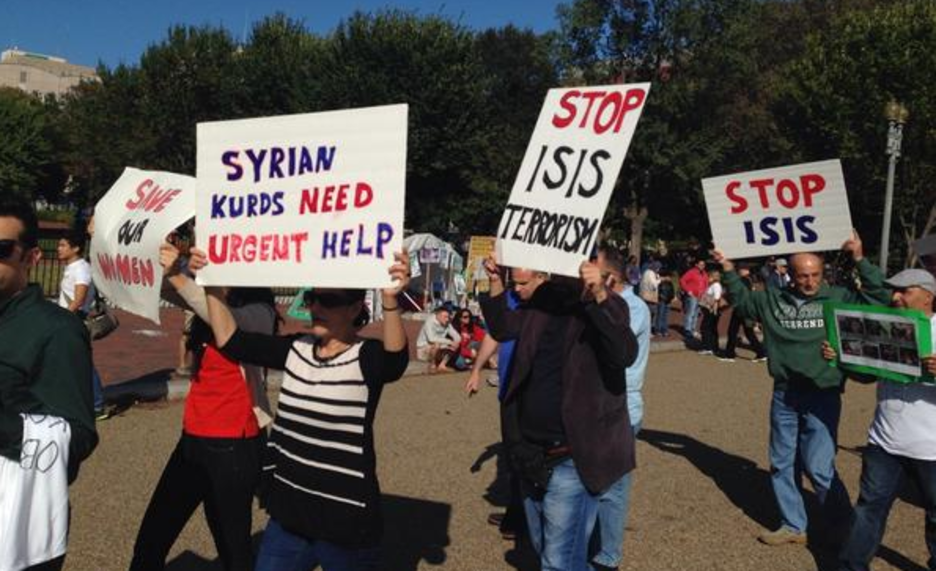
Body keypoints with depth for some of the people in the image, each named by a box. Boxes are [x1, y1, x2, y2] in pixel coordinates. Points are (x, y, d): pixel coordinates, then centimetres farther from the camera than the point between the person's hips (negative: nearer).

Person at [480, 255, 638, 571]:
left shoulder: (606, 305, -12)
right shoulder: (542, 299, 5)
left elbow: (625, 354, -27)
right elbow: (502, 328, 9)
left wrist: (599, 296, -40)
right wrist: (496, 283, -6)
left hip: (571, 458, -7)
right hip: (531, 453, 7)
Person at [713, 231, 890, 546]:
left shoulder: (838, 298, -3)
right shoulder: (773, 299, 6)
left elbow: (879, 297, -7)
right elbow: (741, 300, 20)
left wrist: (861, 260, -12)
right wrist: (728, 269, 8)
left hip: (822, 396, -4)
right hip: (784, 395, 4)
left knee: (820, 467, -5)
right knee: (781, 464, 11)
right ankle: (793, 526, 27)